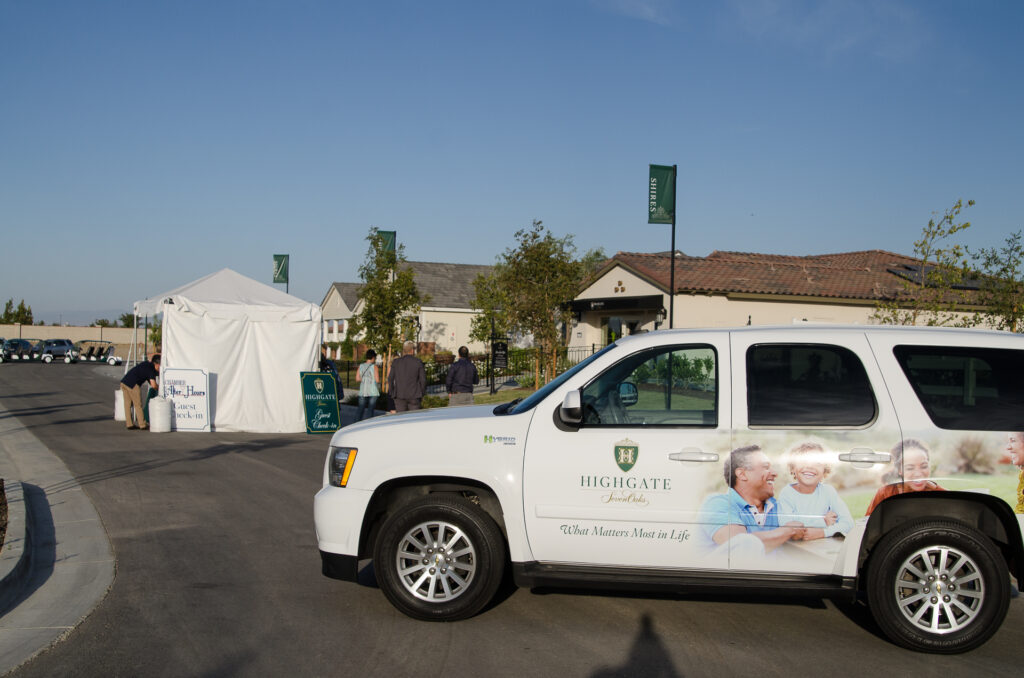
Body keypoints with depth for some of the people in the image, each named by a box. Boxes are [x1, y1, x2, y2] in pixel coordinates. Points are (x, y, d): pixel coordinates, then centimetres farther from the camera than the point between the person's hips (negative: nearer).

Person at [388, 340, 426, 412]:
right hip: (414, 396, -1)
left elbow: (390, 379, 2)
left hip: (400, 395, 1)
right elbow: (423, 379, -2)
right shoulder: (418, 362, -2)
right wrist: (421, 395, 9)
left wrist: (392, 393, 11)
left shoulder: (396, 362, 1)